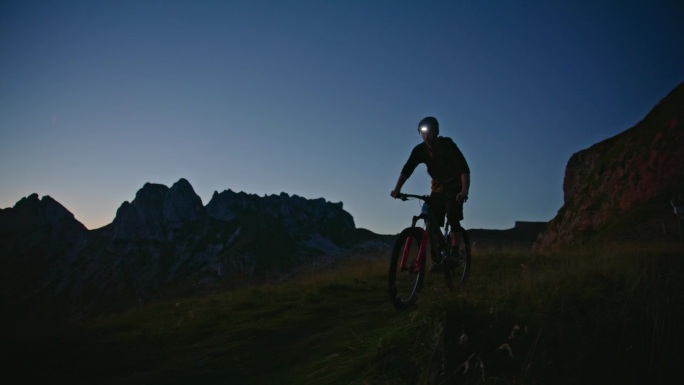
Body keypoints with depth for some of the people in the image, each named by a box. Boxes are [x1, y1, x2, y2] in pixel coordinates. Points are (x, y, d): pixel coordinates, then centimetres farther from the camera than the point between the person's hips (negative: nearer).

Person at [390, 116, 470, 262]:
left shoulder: (448, 145, -21)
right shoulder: (420, 150, -11)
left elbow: (464, 168, -29)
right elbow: (407, 169, -18)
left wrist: (465, 190, -43)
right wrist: (397, 189, -33)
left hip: (455, 187, -4)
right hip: (437, 187, 4)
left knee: (452, 217, -25)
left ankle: (454, 253, -15)